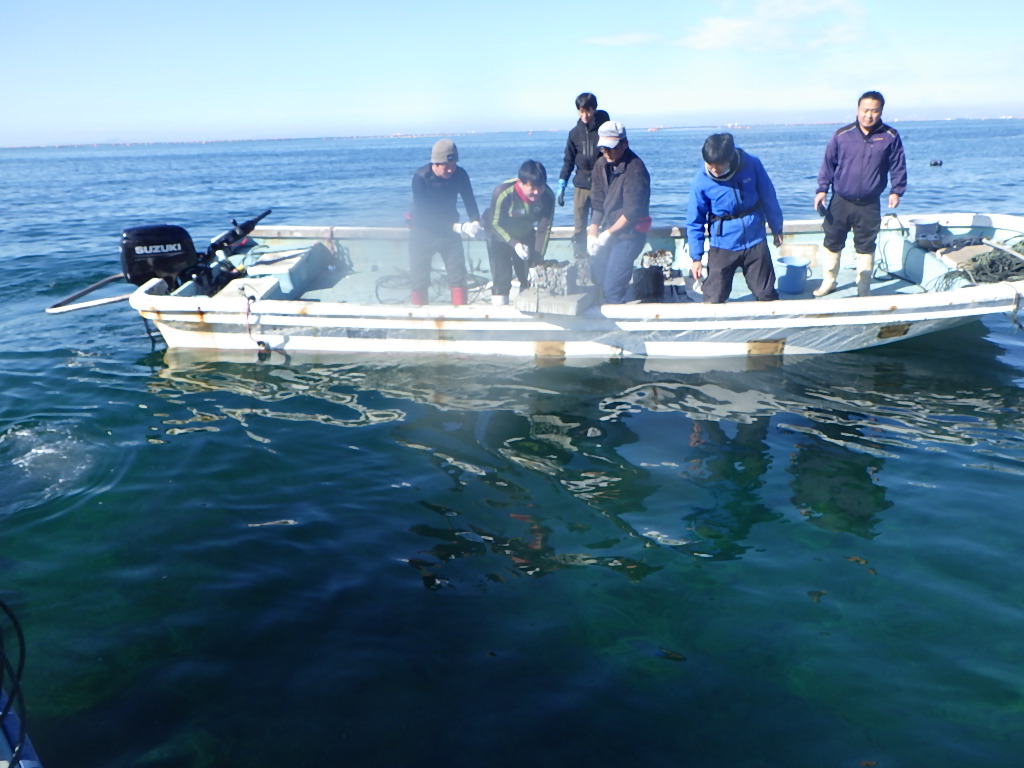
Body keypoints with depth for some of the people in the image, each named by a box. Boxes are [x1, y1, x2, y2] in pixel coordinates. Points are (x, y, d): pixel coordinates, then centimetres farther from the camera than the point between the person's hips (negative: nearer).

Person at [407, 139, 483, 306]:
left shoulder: (460, 174, -14)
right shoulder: (420, 177, -23)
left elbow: (470, 201, -6)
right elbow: (424, 216, -26)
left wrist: (476, 223, -28)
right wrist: (458, 227, -33)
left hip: (449, 230, 3)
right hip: (423, 232, -2)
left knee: (459, 276, -5)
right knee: (419, 280, 1)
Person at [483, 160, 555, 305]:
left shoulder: (548, 196, -25)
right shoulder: (502, 193, -35)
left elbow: (544, 229, -18)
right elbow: (496, 224, -22)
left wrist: (537, 262, -23)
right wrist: (514, 244, -36)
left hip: (525, 233, 4)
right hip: (499, 233, -3)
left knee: (530, 276, 1)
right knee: (502, 278, -12)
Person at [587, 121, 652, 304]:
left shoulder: (635, 169, -20)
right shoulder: (601, 164, 3)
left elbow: (632, 211, -21)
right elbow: (598, 203, 8)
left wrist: (608, 234, -18)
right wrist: (592, 233, -1)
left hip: (630, 232, -8)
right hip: (608, 229, 8)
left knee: (612, 284, -11)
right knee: (598, 274, 14)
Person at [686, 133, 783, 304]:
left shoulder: (751, 165, -11)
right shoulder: (701, 182, -14)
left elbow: (769, 197, 3)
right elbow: (695, 222, -6)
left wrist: (776, 228, 13)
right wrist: (696, 257, -5)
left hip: (756, 242, 2)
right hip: (722, 247, -1)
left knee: (767, 295, 13)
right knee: (713, 299, -2)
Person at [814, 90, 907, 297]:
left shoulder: (890, 137, -4)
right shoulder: (842, 135, -4)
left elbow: (898, 166, 5)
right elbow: (828, 163, 3)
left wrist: (896, 191, -2)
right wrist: (822, 189, -2)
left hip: (869, 205, 0)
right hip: (840, 202, 1)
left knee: (866, 247, 10)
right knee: (832, 242, 10)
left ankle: (864, 289, 22)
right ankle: (828, 282, 28)